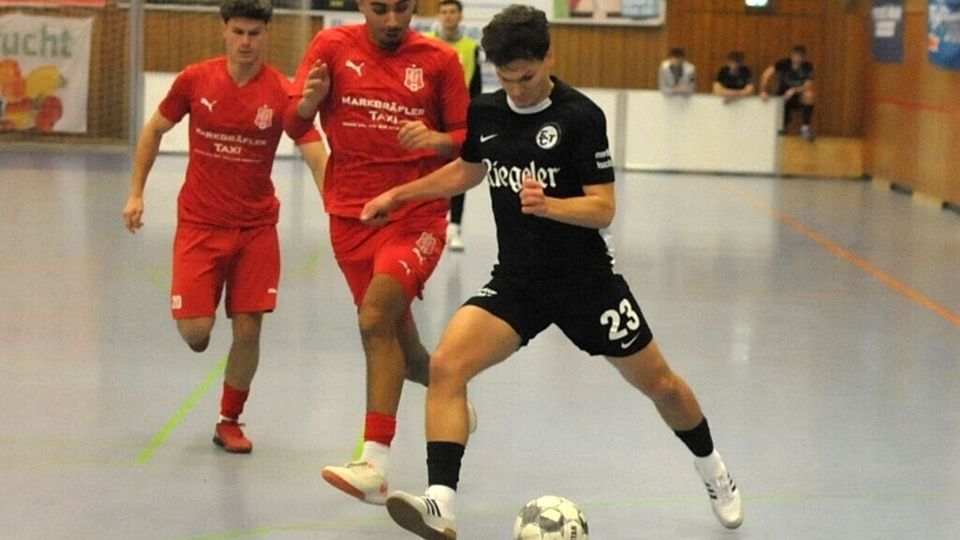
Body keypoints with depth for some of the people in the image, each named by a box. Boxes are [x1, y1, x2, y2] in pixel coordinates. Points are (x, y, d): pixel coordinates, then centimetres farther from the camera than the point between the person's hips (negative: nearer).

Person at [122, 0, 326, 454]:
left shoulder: (283, 93, -10)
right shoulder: (195, 80, -5)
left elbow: (316, 156, -16)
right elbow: (154, 130, 10)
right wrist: (136, 192, 7)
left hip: (256, 226, 0)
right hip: (199, 223, 0)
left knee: (247, 329, -2)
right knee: (194, 328, -10)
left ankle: (230, 421, 20)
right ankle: (200, 326, 30)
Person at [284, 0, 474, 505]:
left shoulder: (440, 60, -1)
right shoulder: (333, 46, 2)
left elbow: (467, 141, 4)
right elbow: (293, 125, 1)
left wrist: (434, 140, -18)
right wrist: (309, 100, -22)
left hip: (417, 214, -3)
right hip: (350, 214, 3)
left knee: (375, 317, -25)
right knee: (399, 343, 10)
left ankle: (376, 464, -26)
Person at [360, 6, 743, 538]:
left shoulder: (580, 116, -15)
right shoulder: (485, 112, 0)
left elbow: (603, 208, -17)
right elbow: (467, 170, 21)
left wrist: (548, 205, -34)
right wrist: (399, 194, 18)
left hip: (585, 280, -3)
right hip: (515, 280, 3)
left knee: (659, 384, 8)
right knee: (445, 365, -21)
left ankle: (713, 471, 39)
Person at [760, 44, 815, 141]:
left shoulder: (808, 67, -9)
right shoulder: (784, 63, -13)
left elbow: (808, 86, -19)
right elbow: (767, 73, -26)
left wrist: (794, 90, -36)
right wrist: (763, 91, -40)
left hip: (799, 98, 0)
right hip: (783, 98, 0)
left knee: (809, 95, -35)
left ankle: (805, 127, -21)